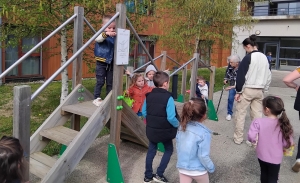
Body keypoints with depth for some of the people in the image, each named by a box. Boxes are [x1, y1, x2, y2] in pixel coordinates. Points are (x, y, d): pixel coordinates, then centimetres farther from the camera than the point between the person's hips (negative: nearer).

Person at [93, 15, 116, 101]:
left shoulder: (114, 37, 8)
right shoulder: (102, 34, -8)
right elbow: (97, 39, -34)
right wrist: (106, 33, -49)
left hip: (111, 63, 5)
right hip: (101, 63, -5)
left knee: (110, 82, 10)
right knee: (100, 81, -1)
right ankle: (97, 97, 10)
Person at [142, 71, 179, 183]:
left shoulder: (149, 96, -3)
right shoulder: (168, 98, -21)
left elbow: (144, 112, 5)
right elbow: (171, 118, -25)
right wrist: (177, 125, -6)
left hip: (151, 130, 5)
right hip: (165, 131, -5)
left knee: (151, 151, 19)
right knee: (169, 150, 18)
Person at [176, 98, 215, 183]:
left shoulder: (182, 127, -7)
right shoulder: (204, 133, -25)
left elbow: (178, 147, 4)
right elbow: (203, 156, -21)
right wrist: (211, 168, -3)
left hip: (182, 167, 4)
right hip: (197, 170, -4)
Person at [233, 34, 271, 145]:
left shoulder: (248, 57, -12)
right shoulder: (264, 58, 9)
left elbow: (241, 76, -14)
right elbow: (268, 75, 15)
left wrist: (238, 91, -9)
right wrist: (264, 90, 20)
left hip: (247, 89, -6)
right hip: (259, 90, 6)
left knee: (240, 114, 4)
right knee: (257, 115, 10)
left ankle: (238, 138, 10)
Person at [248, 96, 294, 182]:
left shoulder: (258, 122, -20)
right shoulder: (283, 124, -15)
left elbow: (251, 136, -25)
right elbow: (289, 143, -10)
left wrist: (254, 141, -2)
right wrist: (282, 147, 11)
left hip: (262, 155, 1)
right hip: (275, 158, 0)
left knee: (264, 174, 24)